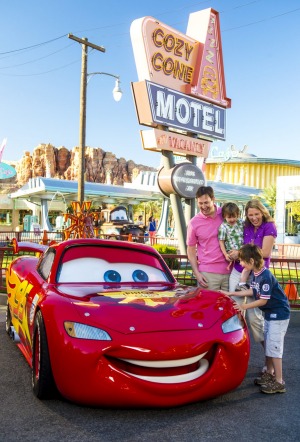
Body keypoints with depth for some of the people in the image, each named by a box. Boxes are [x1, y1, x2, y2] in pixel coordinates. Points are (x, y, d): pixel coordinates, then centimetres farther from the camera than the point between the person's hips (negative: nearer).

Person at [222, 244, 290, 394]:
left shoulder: (266, 277, -27)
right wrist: (231, 294, 10)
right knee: (268, 344, 16)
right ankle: (269, 373, 29)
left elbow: (263, 300, -24)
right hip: (269, 313, 9)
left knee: (274, 347, -7)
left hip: (279, 314, -9)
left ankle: (279, 382, 1)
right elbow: (252, 291, 11)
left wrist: (244, 306, -19)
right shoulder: (254, 273, 0)